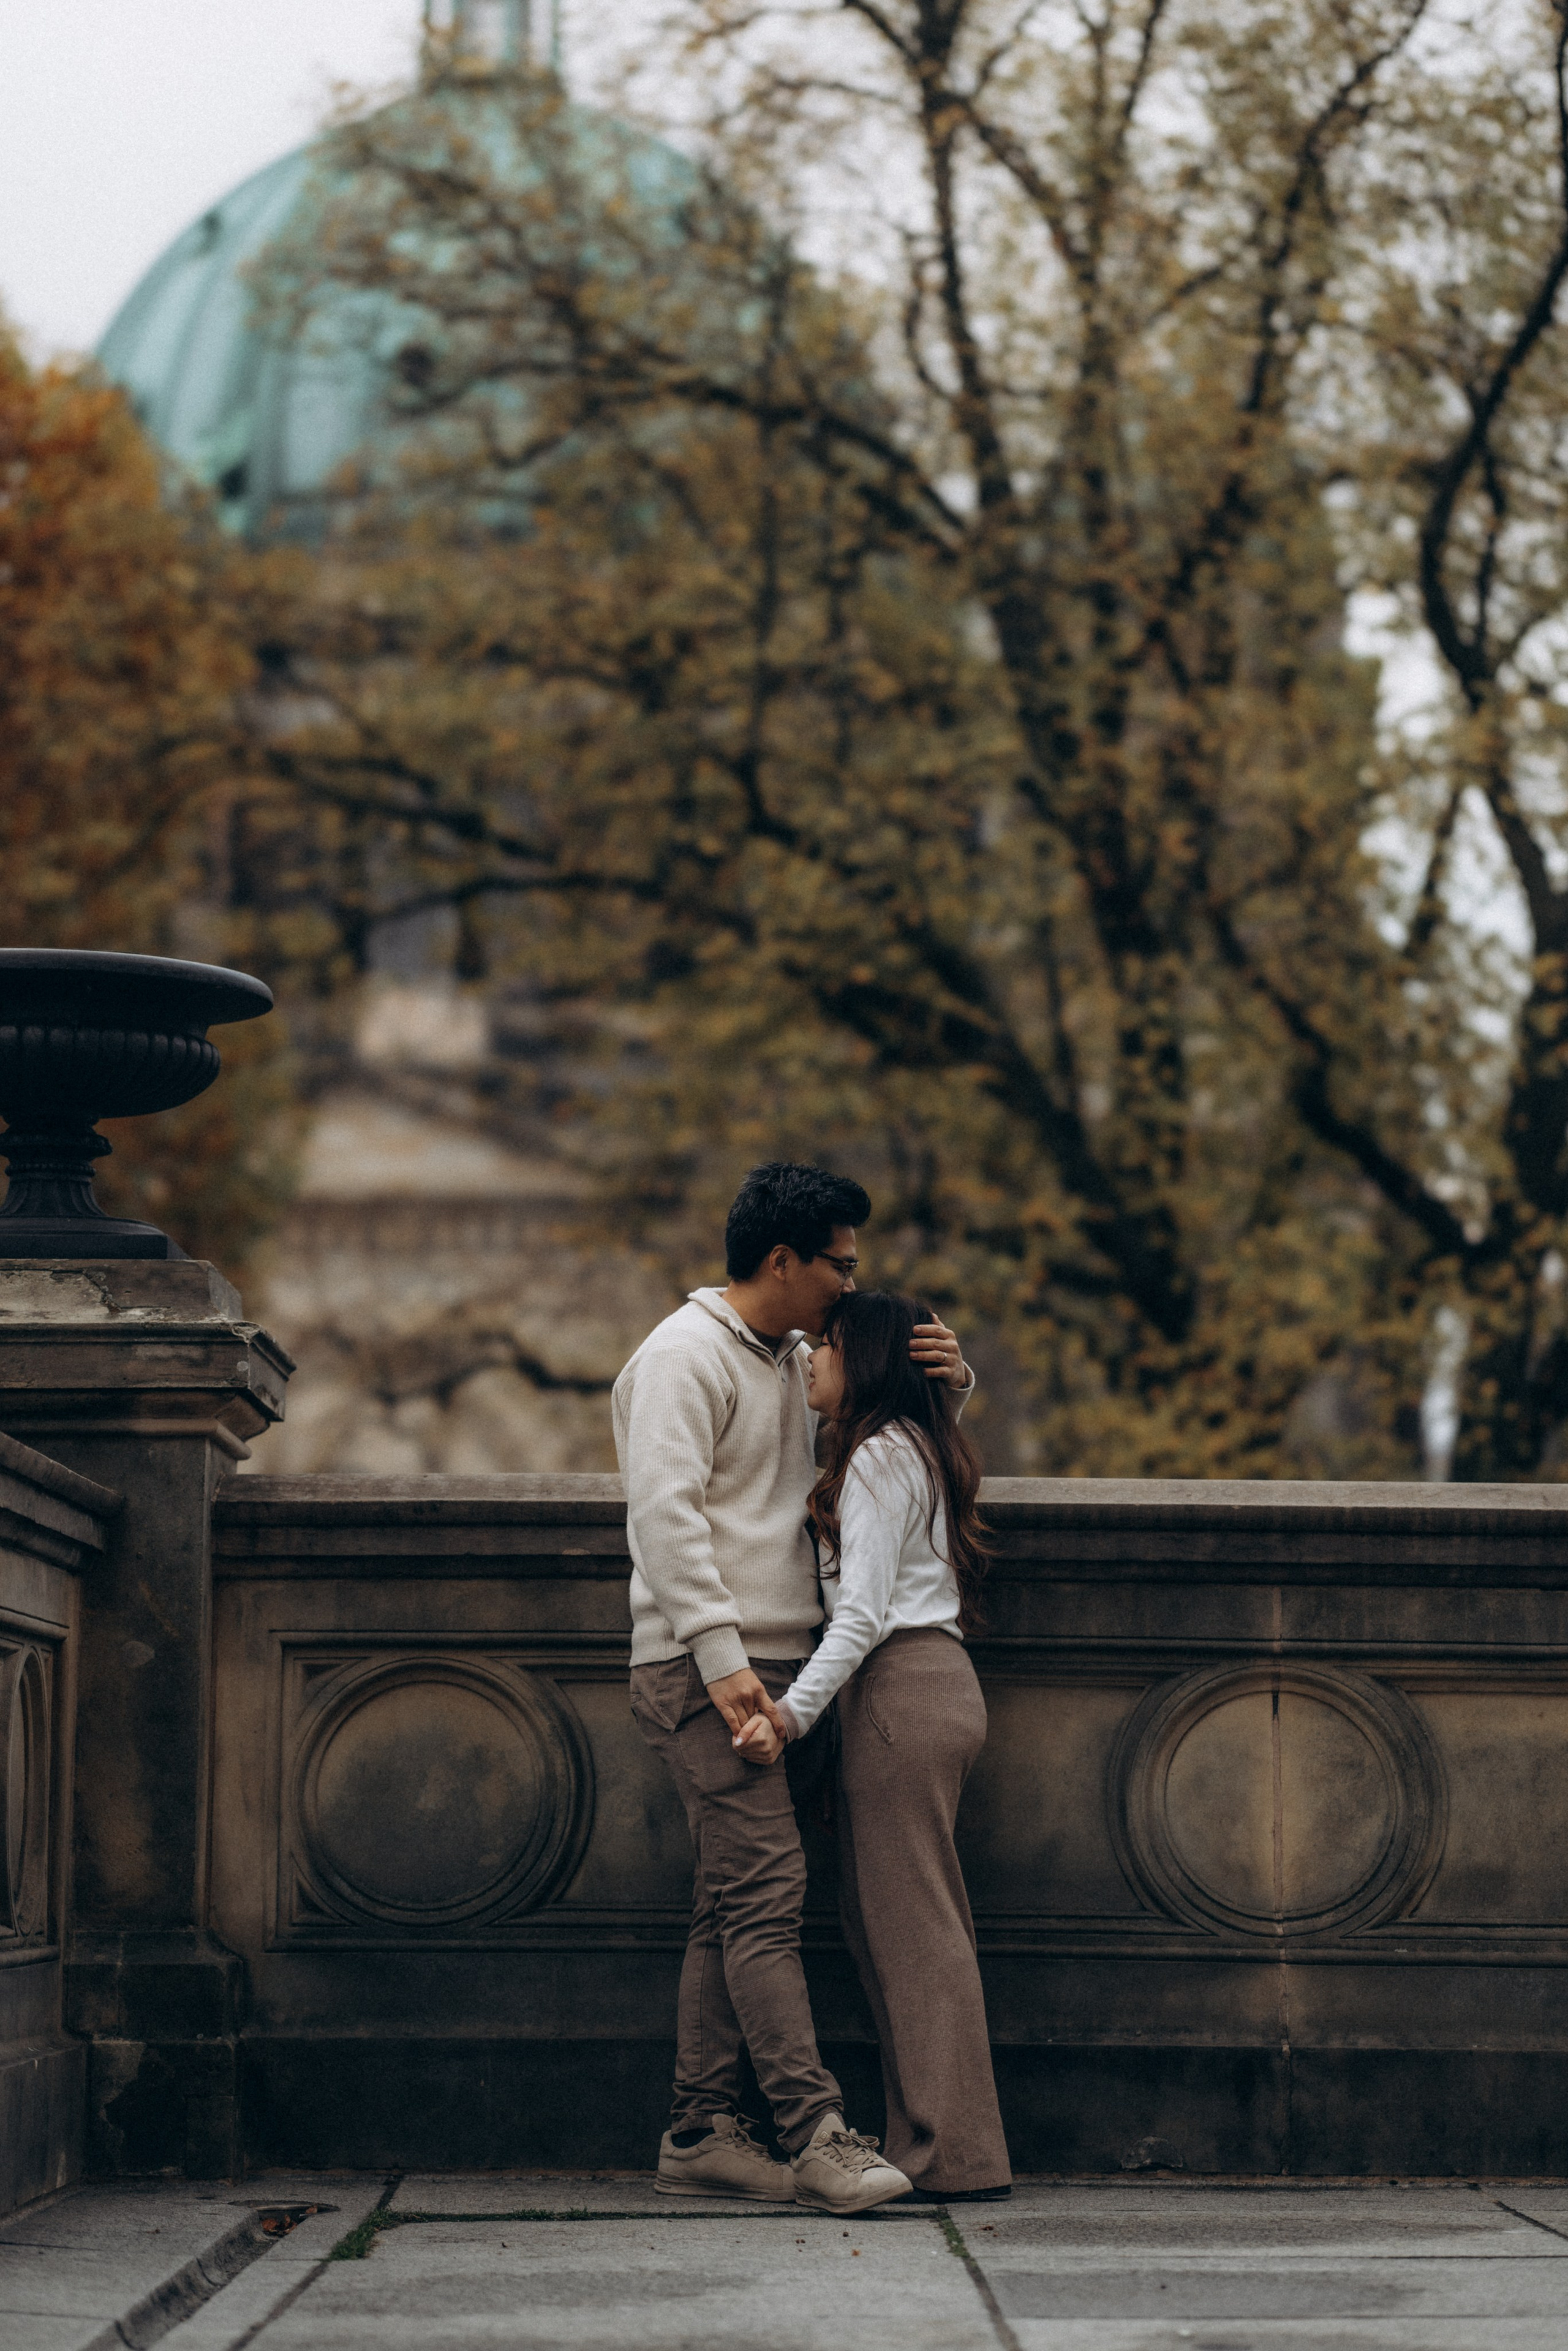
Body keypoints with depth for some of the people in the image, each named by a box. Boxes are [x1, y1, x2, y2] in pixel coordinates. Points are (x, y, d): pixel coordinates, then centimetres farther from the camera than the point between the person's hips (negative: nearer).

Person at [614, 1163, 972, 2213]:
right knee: (767, 1889, -15)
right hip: (706, 1667, -9)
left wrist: (945, 1368, 8)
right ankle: (817, 2132, -20)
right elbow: (665, 1513, -16)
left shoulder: (797, 1364, 20)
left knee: (737, 1904, 7)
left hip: (774, 1670, 9)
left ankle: (702, 2133, 8)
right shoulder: (685, 1359, -7)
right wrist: (721, 1656, -24)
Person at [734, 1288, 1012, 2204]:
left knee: (913, 1926, -8)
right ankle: (941, 2143, 8)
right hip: (942, 1682, 10)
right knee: (923, 1927, 9)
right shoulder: (920, 1447, 19)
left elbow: (863, 1614, -17)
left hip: (902, 1688, -10)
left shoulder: (878, 1456, -10)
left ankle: (951, 2155, -8)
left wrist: (793, 1712, -23)